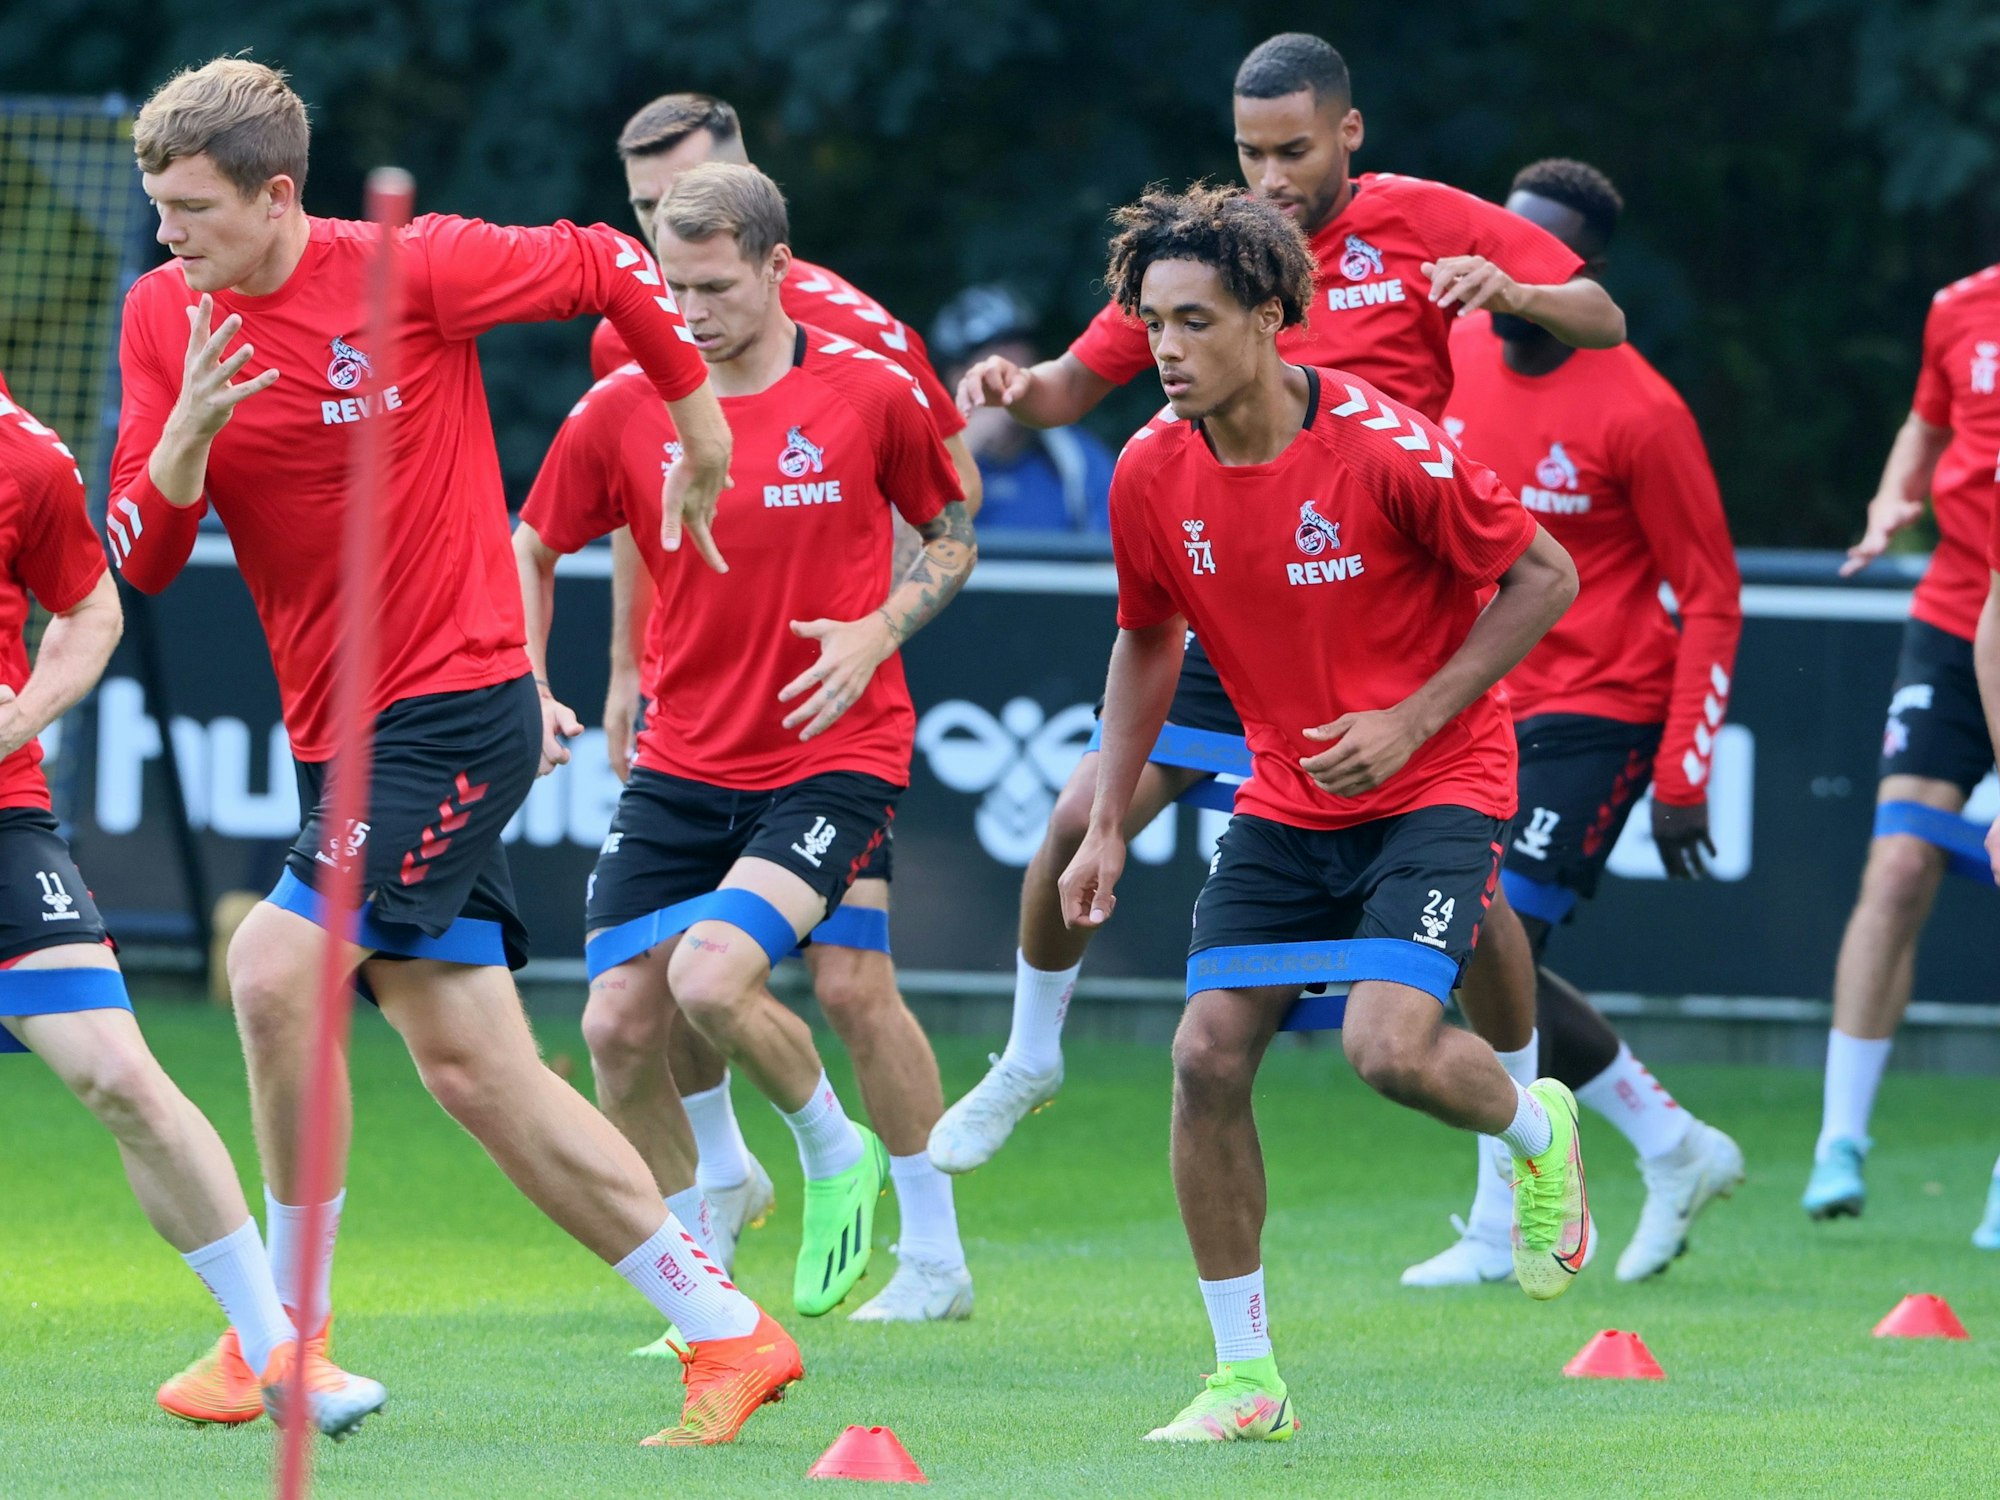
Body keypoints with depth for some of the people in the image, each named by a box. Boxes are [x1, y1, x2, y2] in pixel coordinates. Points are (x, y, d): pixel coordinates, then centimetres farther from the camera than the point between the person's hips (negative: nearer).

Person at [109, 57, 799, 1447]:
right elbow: (142, 559, 0)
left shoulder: (412, 270, -12)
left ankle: (288, 1327, -5)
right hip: (338, 732, 7)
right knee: (476, 1070, 6)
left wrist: (703, 433, 11)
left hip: (458, 706, -7)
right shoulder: (165, 314, 3)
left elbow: (612, 266, 2)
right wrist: (185, 438, -19)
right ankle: (727, 1333, 13)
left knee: (277, 968, -20)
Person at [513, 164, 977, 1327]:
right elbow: (533, 551, 13)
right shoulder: (623, 410, -1)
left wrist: (879, 630, -11)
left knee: (713, 976, -24)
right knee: (619, 1025, -4)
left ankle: (834, 1151, 7)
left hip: (836, 754, -4)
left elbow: (955, 537, 7)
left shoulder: (870, 392, -6)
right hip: (683, 768, 4)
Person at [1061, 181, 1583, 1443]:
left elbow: (1545, 577, -11)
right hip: (1285, 802, 5)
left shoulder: (1383, 447, -21)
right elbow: (1148, 642, 13)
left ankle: (1537, 1128, 14)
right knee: (1209, 1054, -7)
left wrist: (1413, 720, -17)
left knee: (1389, 1046, -23)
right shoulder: (1152, 475, -6)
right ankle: (1246, 1377, 5)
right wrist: (1107, 826, 7)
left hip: (1435, 786, -5)